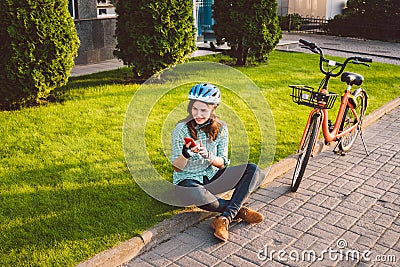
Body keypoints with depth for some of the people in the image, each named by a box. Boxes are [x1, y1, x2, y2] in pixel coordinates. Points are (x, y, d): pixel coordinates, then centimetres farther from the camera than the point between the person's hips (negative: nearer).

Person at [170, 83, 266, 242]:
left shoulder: (220, 128, -2)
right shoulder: (181, 129, -12)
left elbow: (223, 163, -3)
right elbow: (177, 168, -10)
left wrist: (208, 155, -25)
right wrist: (186, 154, -33)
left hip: (212, 177, 4)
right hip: (188, 179, -4)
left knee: (252, 170, -18)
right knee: (196, 195, -41)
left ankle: (225, 219, -27)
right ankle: (239, 210, -16)